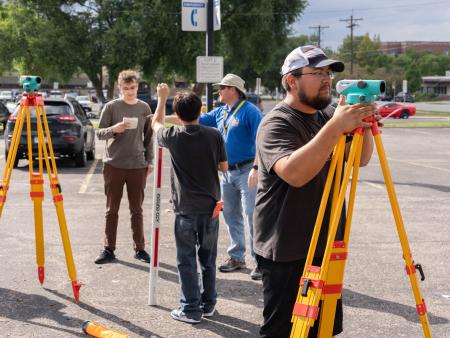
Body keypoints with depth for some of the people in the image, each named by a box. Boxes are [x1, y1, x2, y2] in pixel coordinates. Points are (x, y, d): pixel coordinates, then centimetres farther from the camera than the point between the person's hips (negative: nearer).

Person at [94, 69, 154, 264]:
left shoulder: (144, 108, 7)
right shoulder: (111, 107, -1)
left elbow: (148, 137, 12)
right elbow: (99, 133, -1)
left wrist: (150, 160, 6)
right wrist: (114, 129, -20)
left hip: (138, 166, 2)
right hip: (113, 164, -1)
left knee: (137, 210, 7)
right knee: (112, 210, 4)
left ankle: (140, 248, 16)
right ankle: (108, 249, 12)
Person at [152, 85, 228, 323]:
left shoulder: (174, 136, -7)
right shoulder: (214, 136, -6)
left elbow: (156, 123, 15)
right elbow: (224, 167, 6)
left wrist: (162, 98, 28)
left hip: (185, 209, -2)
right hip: (210, 206, 2)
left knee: (187, 261, 5)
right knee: (208, 259, 15)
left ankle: (190, 309, 7)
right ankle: (208, 304, 24)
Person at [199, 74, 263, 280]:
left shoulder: (250, 111, -11)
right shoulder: (220, 112, 13)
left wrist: (256, 168, -25)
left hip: (246, 171, -8)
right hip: (227, 172, 9)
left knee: (252, 216, -10)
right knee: (231, 216, 13)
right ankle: (236, 257, 24)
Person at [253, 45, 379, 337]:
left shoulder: (327, 115, 10)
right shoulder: (276, 123, -14)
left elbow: (360, 159, 11)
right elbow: (294, 173, -31)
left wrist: (363, 124, -8)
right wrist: (336, 127, -34)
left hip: (326, 245, 8)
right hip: (287, 253, -7)